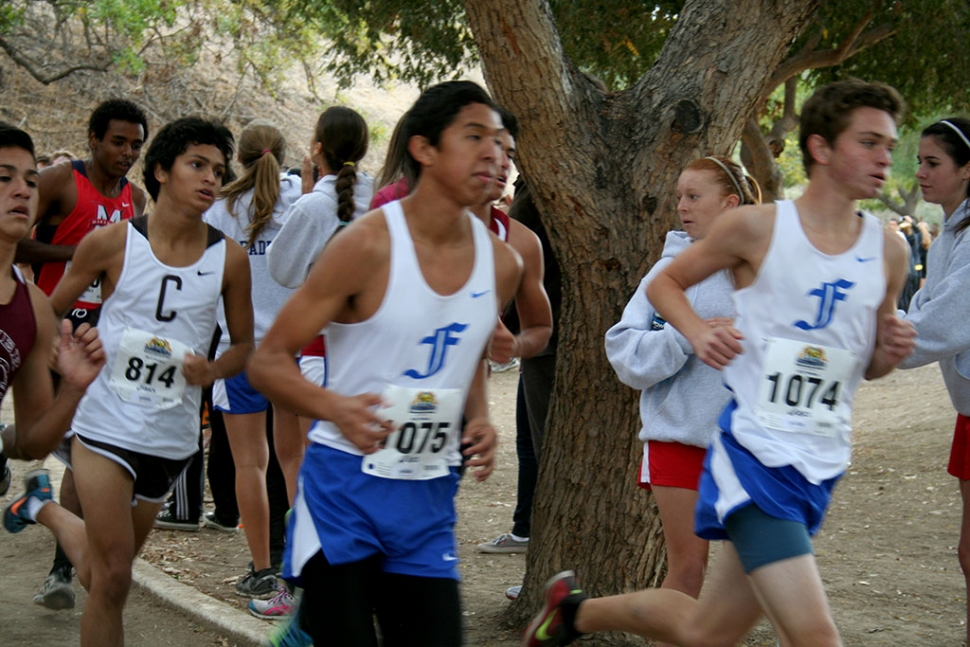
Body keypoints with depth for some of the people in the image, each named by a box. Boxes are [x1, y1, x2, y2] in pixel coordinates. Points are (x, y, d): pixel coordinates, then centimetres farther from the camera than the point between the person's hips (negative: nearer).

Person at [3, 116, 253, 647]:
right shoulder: (112, 243, -5)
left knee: (102, 575, 17)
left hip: (172, 437, 3)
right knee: (112, 577, -10)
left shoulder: (229, 259, -1)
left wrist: (214, 370, -12)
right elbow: (50, 312, 7)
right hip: (105, 423, -3)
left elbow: (244, 344, 9)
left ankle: (45, 509, 45)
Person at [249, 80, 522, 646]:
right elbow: (268, 360, -10)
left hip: (429, 496, 5)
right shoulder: (368, 245, -12)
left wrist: (481, 418, 3)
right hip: (346, 483, -5)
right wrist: (335, 407, -28)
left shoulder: (502, 264, 4)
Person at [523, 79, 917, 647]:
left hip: (822, 466, 6)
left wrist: (892, 349, -6)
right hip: (755, 453, -5)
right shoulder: (757, 227, -6)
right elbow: (664, 284, 8)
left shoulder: (889, 250, 5)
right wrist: (700, 333, -12)